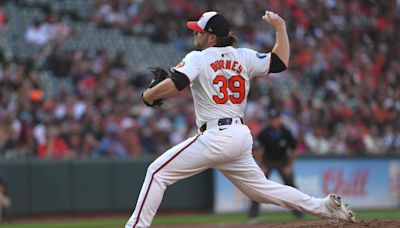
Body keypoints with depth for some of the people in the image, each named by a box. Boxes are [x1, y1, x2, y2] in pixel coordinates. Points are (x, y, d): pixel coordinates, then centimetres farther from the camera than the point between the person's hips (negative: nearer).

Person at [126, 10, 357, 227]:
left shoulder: (198, 58, -5)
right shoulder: (243, 57, 11)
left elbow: (175, 85, -20)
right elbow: (281, 62, 15)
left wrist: (148, 96, -3)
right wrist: (280, 28, 24)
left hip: (215, 136, -7)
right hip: (242, 136, 7)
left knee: (158, 172, -2)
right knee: (261, 188, 19)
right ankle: (325, 206, 14)